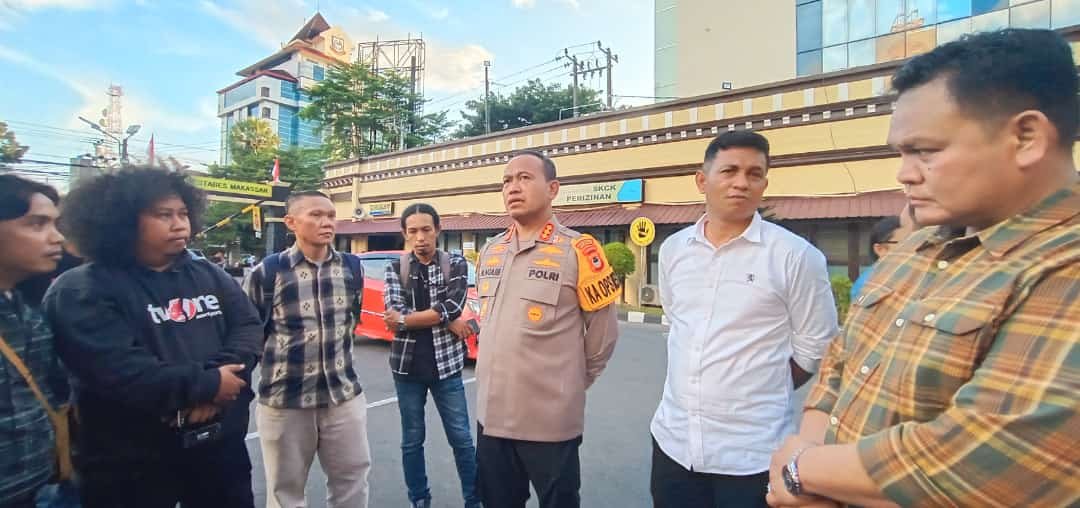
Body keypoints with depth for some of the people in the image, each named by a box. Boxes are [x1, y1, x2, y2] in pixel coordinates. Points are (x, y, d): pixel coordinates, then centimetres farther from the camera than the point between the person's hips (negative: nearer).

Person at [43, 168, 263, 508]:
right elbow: (116, 370, -22)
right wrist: (206, 384, -20)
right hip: (131, 466, -4)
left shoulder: (209, 276, 7)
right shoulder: (82, 291, -9)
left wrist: (218, 382, -21)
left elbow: (248, 327, -4)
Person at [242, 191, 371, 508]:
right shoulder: (267, 271, -12)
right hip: (284, 399, -3)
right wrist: (284, 355, 5)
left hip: (344, 393, 3)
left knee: (352, 479, 15)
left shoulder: (352, 267, 1)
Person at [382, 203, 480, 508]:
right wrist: (447, 321, -16)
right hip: (407, 366, 2)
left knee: (461, 438, 8)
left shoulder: (456, 265, -2)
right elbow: (395, 312, -12)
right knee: (411, 440, 15)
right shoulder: (395, 268, 3)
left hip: (446, 364, -2)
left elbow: (453, 307, -17)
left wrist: (404, 320, -13)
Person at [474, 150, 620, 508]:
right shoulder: (490, 252, 7)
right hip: (491, 416, 6)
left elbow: (603, 332, -4)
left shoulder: (577, 251, -12)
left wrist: (572, 385, 4)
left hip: (551, 421, -5)